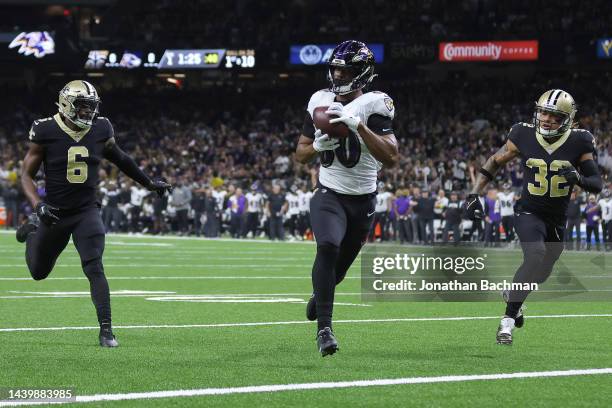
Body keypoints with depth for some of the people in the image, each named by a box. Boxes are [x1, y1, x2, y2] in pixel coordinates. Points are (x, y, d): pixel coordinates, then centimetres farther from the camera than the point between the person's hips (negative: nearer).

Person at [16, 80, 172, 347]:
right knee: (39, 273, 17)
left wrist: (149, 184, 26)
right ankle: (32, 230, 49)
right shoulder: (46, 132, -12)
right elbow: (27, 174, -7)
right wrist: (38, 205, -23)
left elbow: (120, 160, 17)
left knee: (94, 269, -18)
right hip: (55, 213, -1)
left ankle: (106, 330, -15)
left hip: (87, 212, 1)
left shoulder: (100, 131, -2)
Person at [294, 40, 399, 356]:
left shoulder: (373, 105, -12)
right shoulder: (319, 102, 1)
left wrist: (357, 125, -32)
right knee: (328, 247, -28)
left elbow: (391, 158, -24)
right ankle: (324, 328, -27)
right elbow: (300, 155, 10)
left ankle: (320, 295, 50)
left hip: (362, 201, -1)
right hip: (329, 195, 1)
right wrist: (318, 146, -14)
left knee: (339, 268, 13)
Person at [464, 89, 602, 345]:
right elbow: (494, 163, 2)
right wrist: (473, 195, -5)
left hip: (557, 219, 3)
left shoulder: (578, 143, -10)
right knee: (535, 256, -29)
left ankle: (511, 293, 52)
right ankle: (508, 318, -22)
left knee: (541, 274, 17)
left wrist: (579, 179, -28)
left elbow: (597, 185, -6)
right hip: (529, 212, -3)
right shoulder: (524, 136, -11)